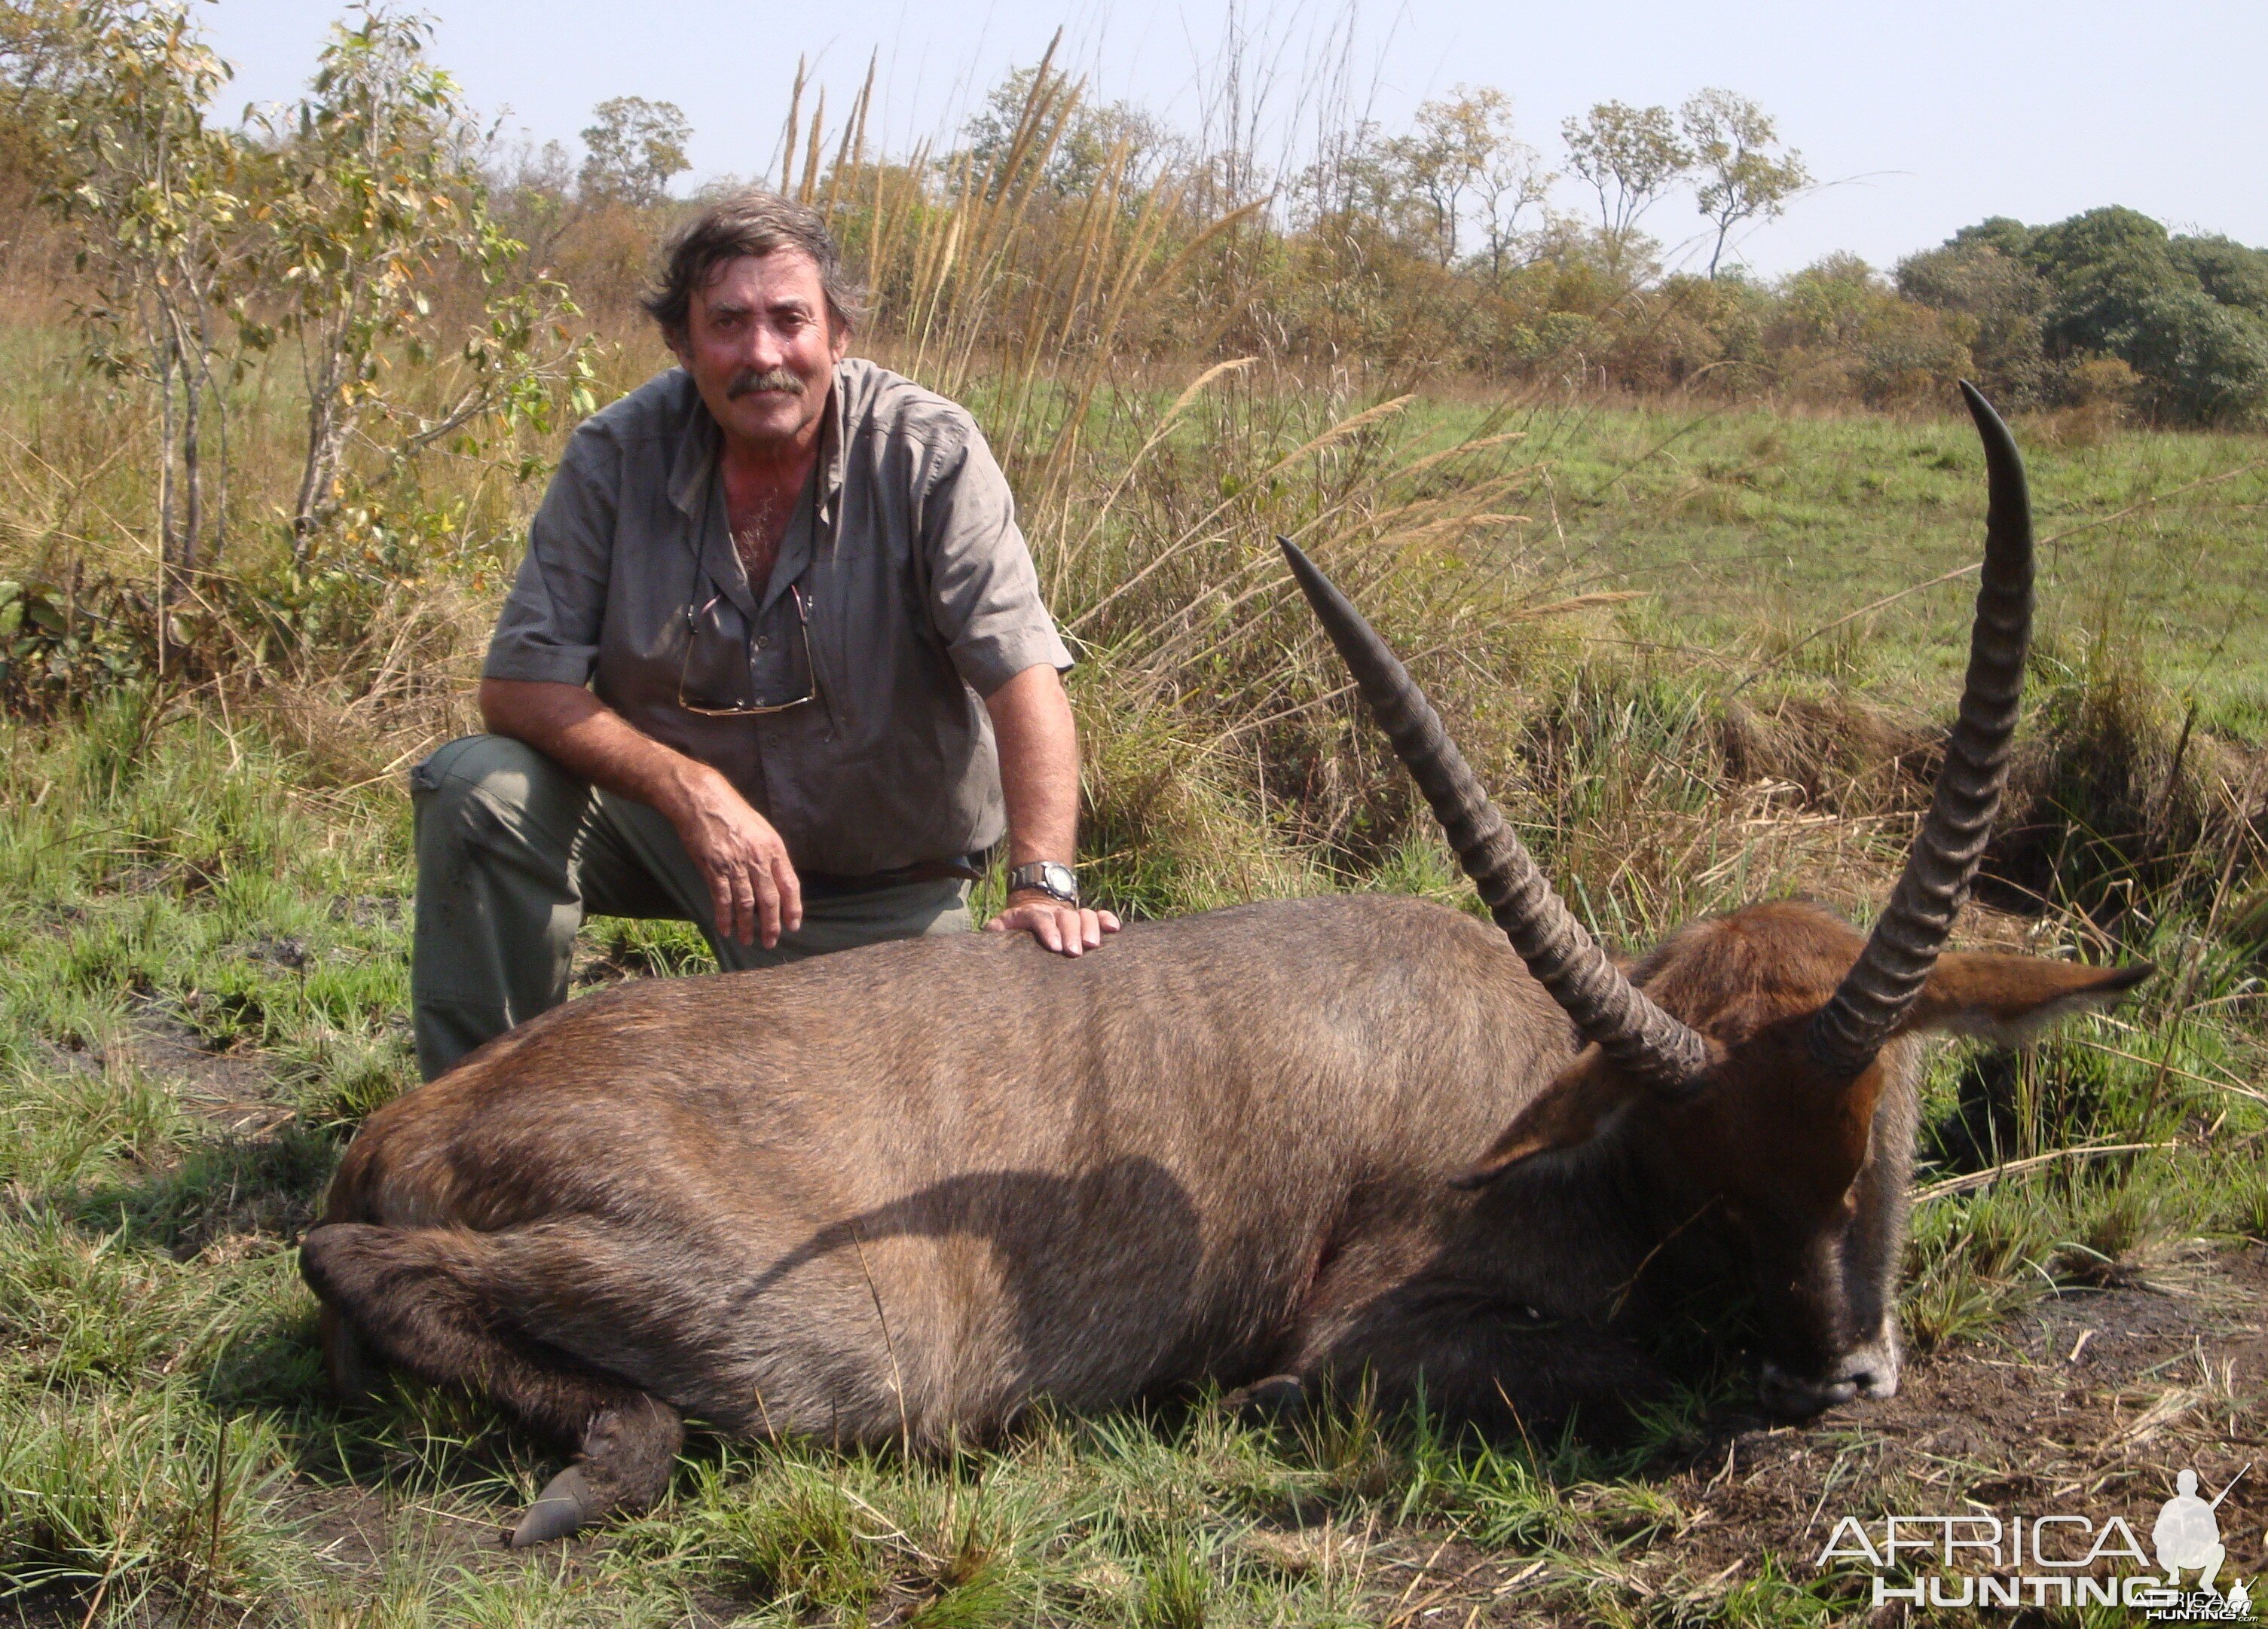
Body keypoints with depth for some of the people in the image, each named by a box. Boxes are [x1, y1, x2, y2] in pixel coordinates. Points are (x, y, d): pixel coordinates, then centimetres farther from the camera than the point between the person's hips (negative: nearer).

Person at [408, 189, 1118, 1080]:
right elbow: (522, 683, -15)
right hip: (669, 819, 1)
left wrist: (1043, 883, -42)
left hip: (881, 883, -1)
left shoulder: (928, 453, -19)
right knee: (478, 787, -22)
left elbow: (1021, 671, -28)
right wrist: (695, 793, -30)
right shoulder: (617, 455, -13)